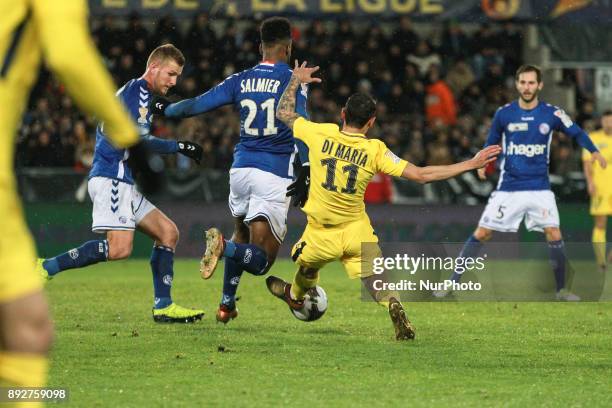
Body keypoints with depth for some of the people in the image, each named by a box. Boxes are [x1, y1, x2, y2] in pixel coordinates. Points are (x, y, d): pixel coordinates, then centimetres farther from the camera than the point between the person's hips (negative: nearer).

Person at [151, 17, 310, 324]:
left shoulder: (240, 80, 8)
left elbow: (196, 105, 7)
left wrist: (166, 109, 25)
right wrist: (304, 172, -17)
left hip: (241, 169, 5)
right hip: (275, 175, -5)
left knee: (242, 235, 30)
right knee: (260, 260, -3)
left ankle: (227, 304, 22)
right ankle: (224, 247, -34)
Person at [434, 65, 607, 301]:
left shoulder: (552, 113, -4)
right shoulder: (504, 113, -1)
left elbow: (577, 133, 4)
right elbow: (493, 141, 14)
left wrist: (593, 151, -14)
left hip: (540, 188, 0)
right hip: (508, 188, 0)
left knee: (554, 234, -12)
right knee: (481, 234, -4)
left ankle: (561, 290, 4)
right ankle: (452, 283, 4)